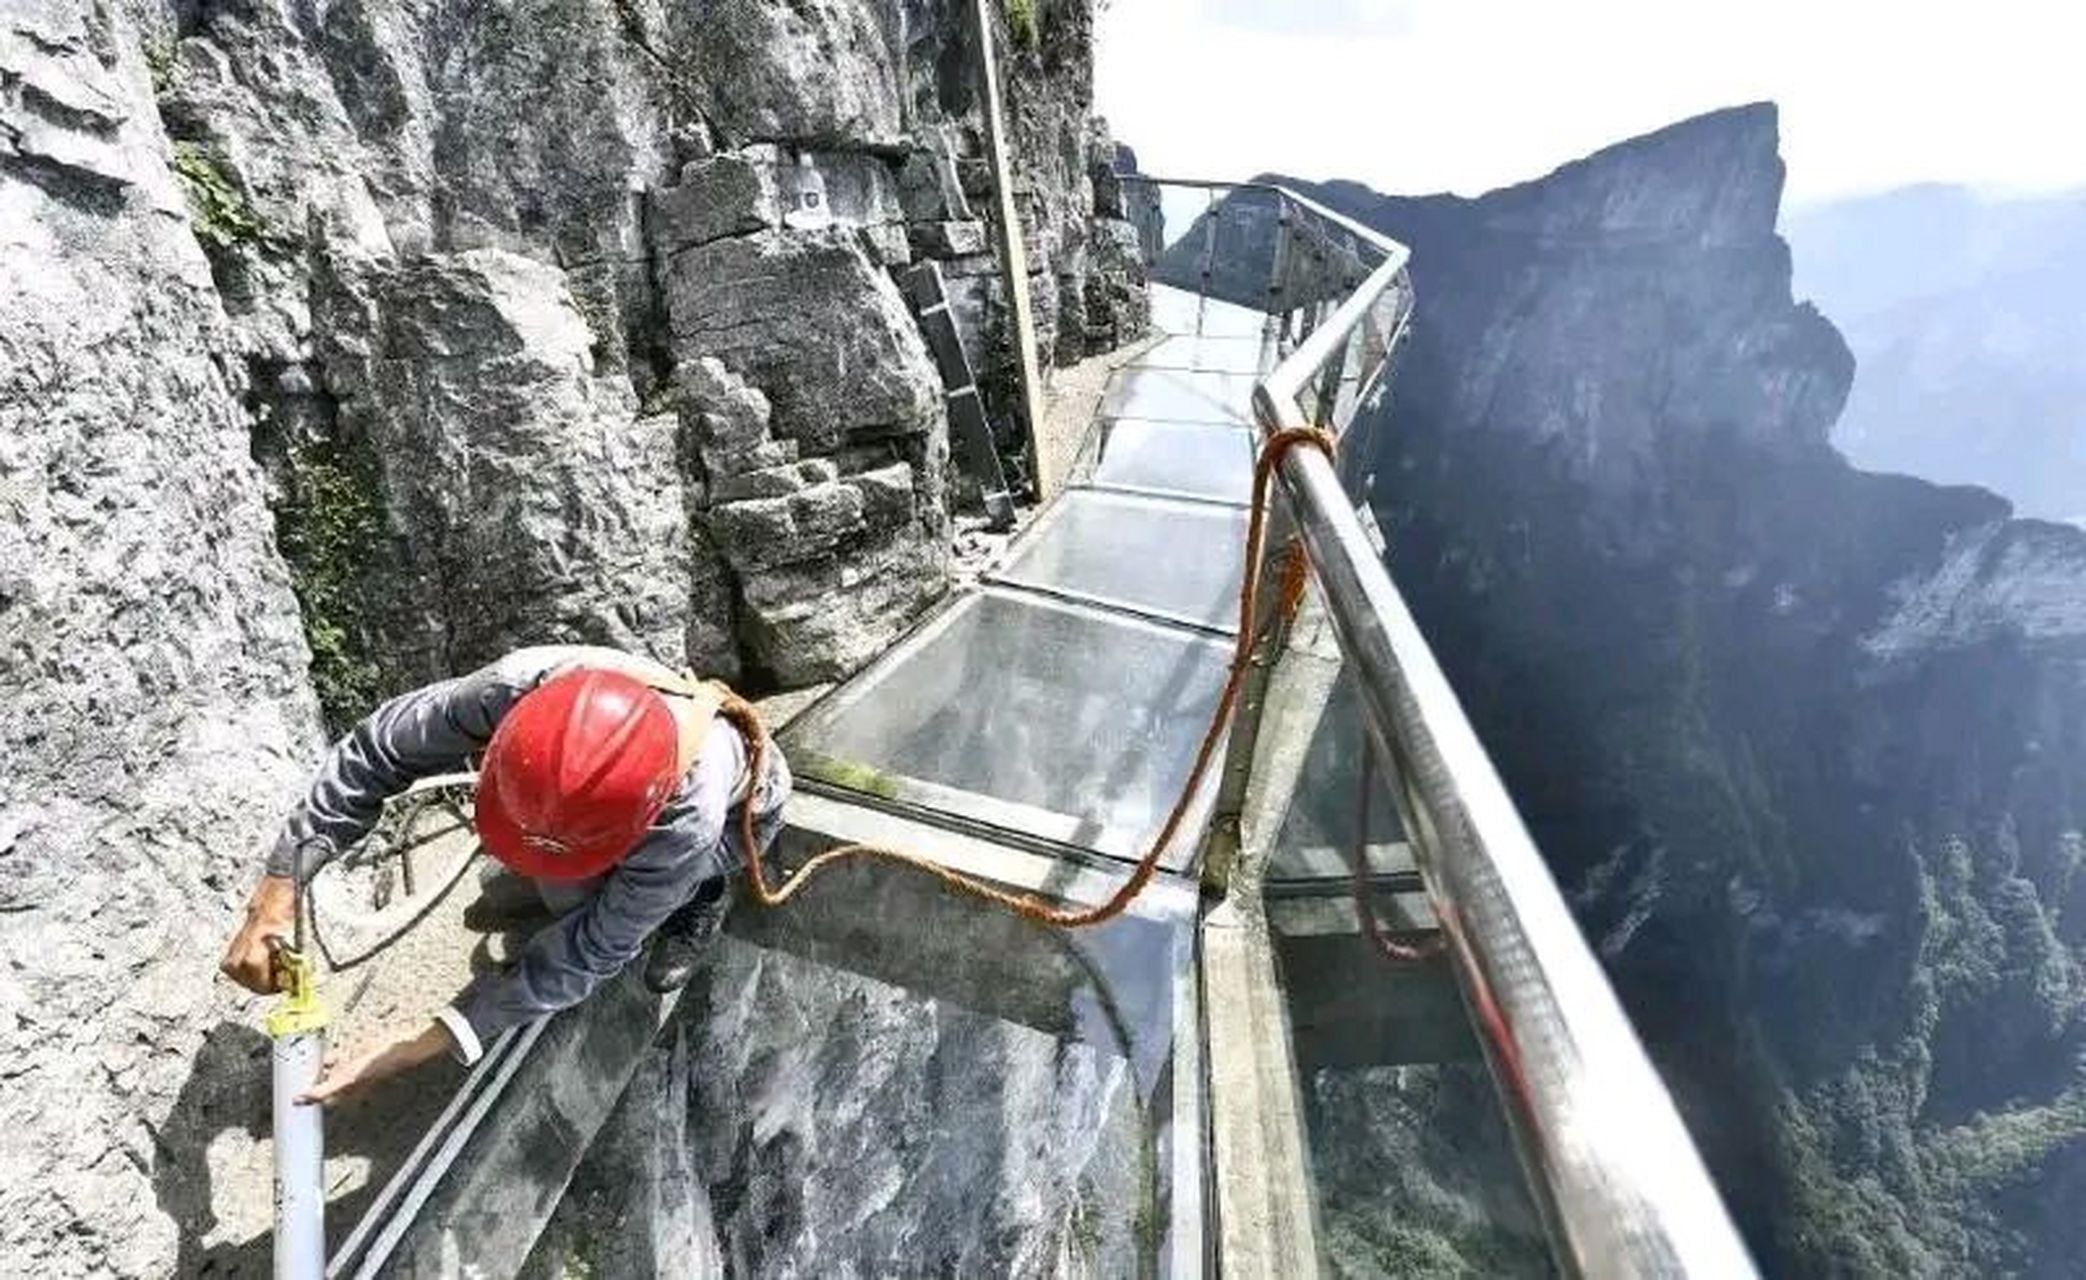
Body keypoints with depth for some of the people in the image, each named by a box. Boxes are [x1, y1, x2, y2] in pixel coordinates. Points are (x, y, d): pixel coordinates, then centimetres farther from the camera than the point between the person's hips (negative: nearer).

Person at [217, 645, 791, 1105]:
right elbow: (376, 749, -24)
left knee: (576, 896, -22)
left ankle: (703, 890, 4)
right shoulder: (524, 685, -41)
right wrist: (279, 887, -28)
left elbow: (591, 950, -33)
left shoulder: (692, 817, -47)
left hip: (738, 813, -5)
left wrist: (421, 1044, -36)